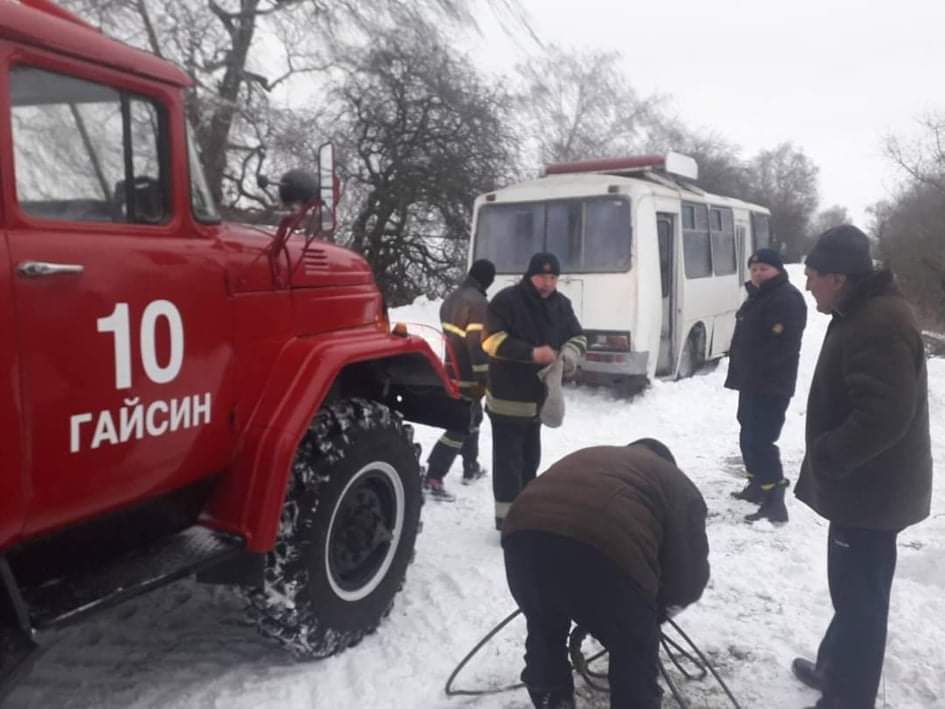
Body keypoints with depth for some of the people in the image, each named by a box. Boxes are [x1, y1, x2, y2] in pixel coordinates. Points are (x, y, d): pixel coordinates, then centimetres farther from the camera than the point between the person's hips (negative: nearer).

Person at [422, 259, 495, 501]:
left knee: (472, 417, 23)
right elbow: (478, 345, -24)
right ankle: (433, 477, -6)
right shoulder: (479, 303, -19)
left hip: (453, 371, 9)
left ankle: (471, 468, 33)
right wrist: (485, 379, -18)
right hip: (468, 376, -9)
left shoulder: (452, 298, 9)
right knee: (460, 427, -4)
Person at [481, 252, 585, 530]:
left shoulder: (561, 304, 6)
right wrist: (532, 353, -30)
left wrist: (568, 357, -15)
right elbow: (493, 340, -21)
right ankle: (507, 517, 4)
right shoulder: (506, 300, -14)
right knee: (508, 458, -3)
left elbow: (577, 338, 9)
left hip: (539, 397, 7)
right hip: (508, 396, -7)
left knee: (530, 457, 17)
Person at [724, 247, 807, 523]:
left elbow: (782, 346, -24)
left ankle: (774, 502, -9)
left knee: (760, 440, -12)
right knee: (748, 437, 19)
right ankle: (757, 485, 33)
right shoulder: (757, 296, 18)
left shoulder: (787, 299, -15)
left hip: (771, 385, -11)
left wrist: (756, 373, -22)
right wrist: (739, 373, 15)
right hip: (752, 382, 11)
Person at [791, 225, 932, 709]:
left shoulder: (879, 324, -24)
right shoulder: (864, 313, 10)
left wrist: (824, 456, -20)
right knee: (856, 592, 23)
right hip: (868, 485, 11)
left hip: (870, 490, -11)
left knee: (859, 597, 3)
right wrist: (828, 458, 15)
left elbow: (885, 416, -31)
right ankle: (836, 668, 40)